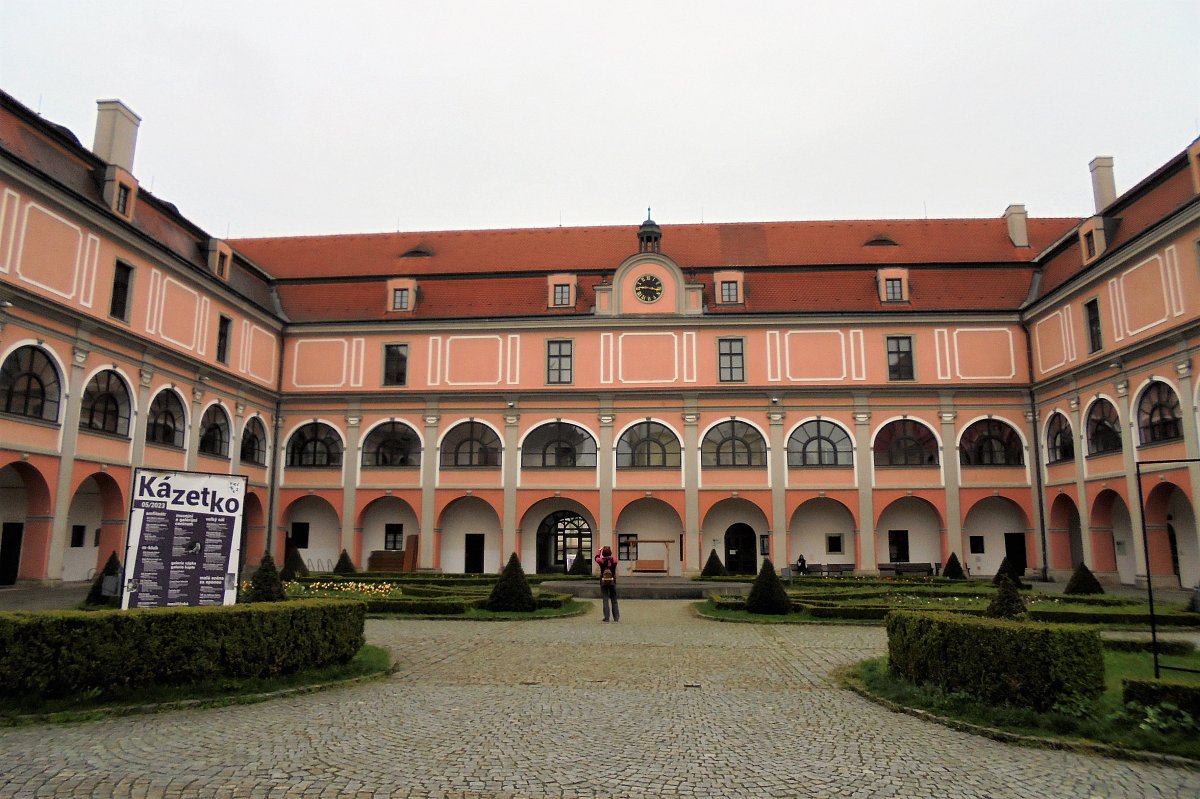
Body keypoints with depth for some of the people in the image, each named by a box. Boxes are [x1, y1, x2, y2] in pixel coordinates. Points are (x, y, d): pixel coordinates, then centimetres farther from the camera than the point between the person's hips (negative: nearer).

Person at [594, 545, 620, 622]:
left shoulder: (602, 561, -7)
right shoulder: (614, 560, -3)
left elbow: (596, 558, 17)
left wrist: (599, 552, 33)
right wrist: (611, 552, 36)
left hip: (604, 582, -2)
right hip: (612, 582, 2)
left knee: (605, 600, 2)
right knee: (614, 600, 11)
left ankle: (606, 617, -3)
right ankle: (616, 617, 11)